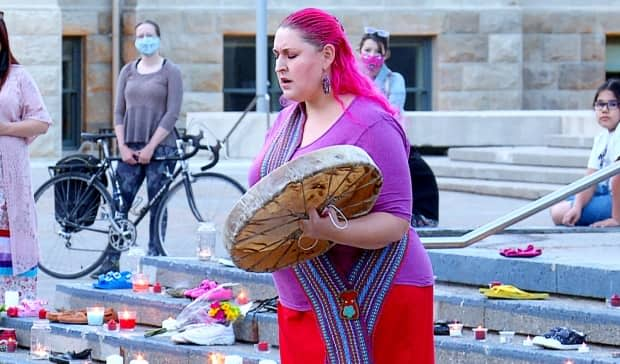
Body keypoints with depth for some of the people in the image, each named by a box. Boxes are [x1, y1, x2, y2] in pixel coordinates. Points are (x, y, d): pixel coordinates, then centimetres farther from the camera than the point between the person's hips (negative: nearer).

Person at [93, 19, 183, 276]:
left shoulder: (170, 71, 1)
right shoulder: (128, 71, 13)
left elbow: (172, 114, -6)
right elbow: (119, 112, 12)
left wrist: (151, 147, -11)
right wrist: (123, 146, -1)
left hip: (160, 148, -4)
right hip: (130, 148, 4)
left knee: (157, 206, -2)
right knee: (120, 205, -2)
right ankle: (111, 261, -1)